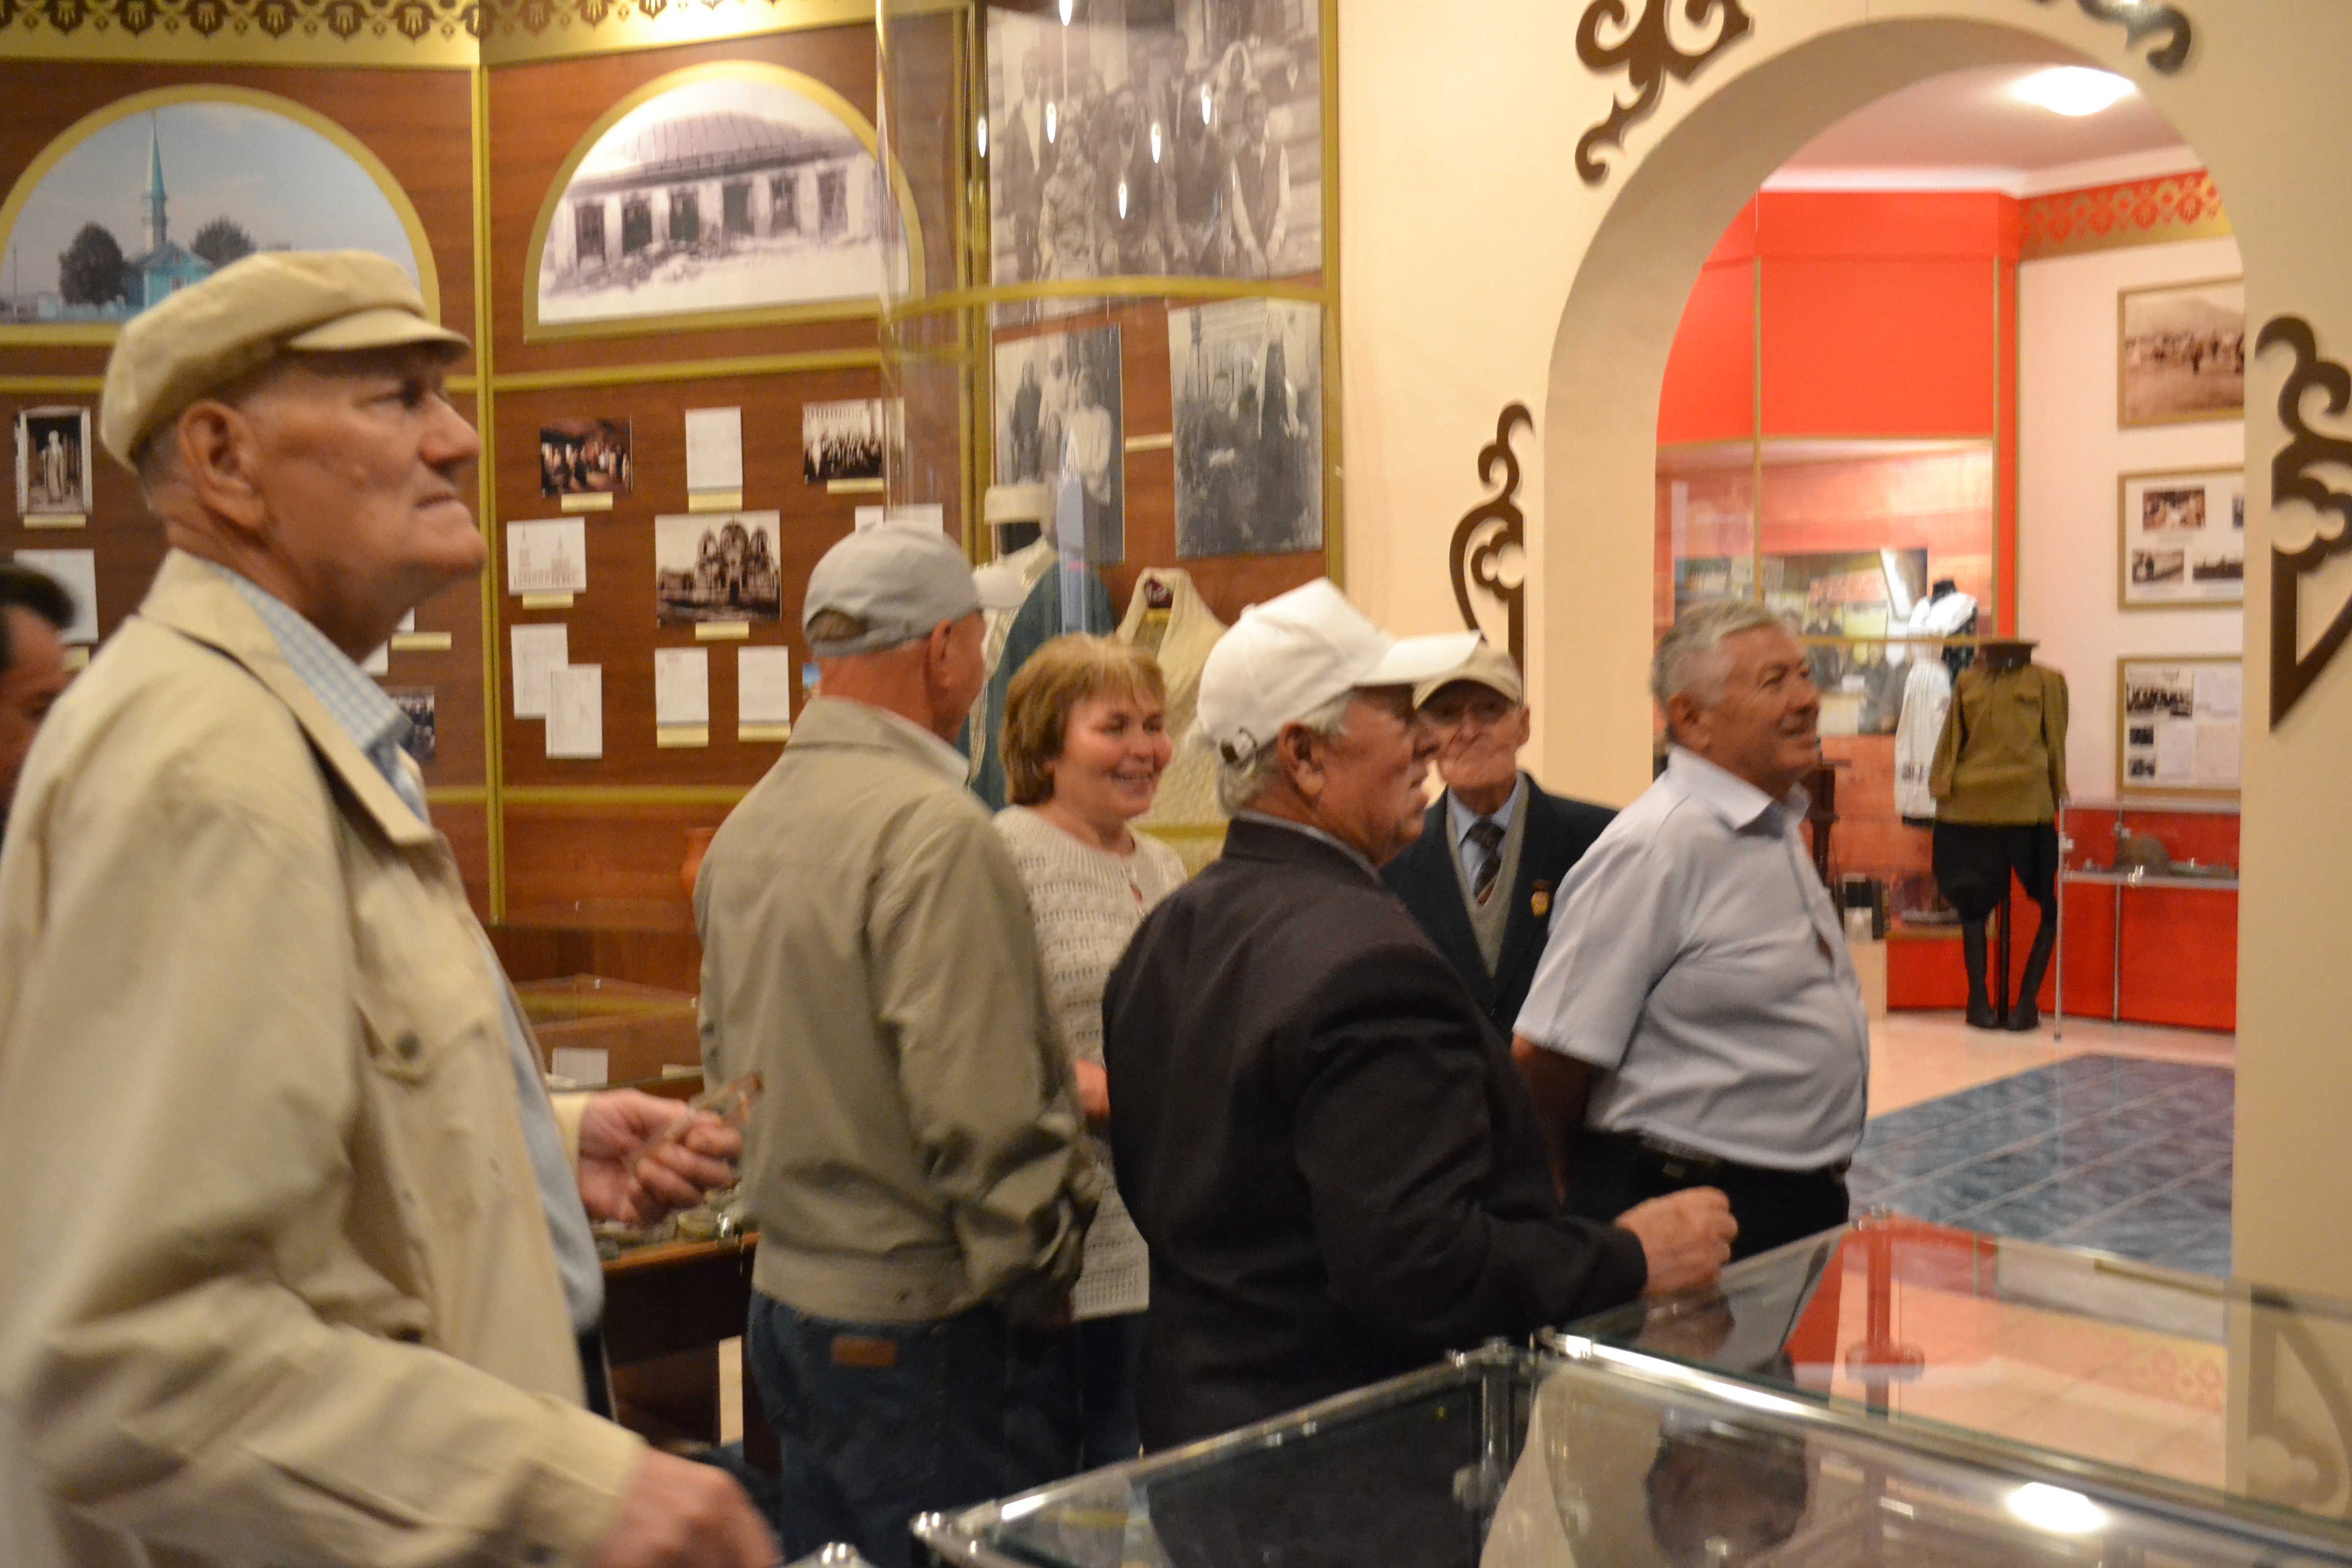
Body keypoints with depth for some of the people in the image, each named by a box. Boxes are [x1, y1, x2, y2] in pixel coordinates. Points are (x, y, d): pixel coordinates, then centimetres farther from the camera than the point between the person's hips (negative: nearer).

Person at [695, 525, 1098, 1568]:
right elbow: (977, 1113, -24)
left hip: (785, 1297, 9)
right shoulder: (932, 829, -21)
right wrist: (1039, 1272, -10)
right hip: (923, 1323, -9)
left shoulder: (746, 826, 7)